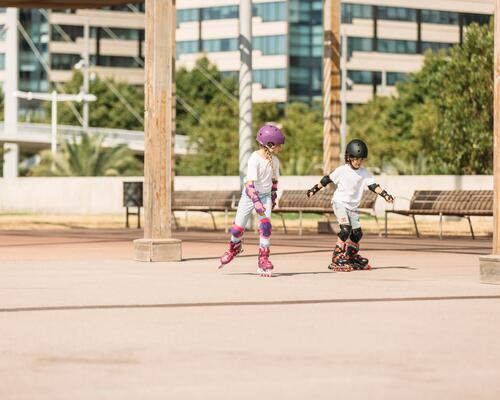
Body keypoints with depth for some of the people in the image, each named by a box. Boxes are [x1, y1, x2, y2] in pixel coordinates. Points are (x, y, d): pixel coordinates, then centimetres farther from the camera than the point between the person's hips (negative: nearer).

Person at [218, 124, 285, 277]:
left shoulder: (275, 161, -5)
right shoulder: (254, 159, -24)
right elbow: (249, 183, -30)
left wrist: (273, 198, 17)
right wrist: (256, 202, -37)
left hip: (265, 195, 3)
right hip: (250, 195, -3)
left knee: (266, 224, -16)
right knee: (238, 228, 5)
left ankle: (264, 260, -9)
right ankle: (235, 247, 38)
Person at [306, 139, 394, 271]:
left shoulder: (365, 173, 1)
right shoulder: (342, 170, -7)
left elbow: (373, 186, -5)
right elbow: (327, 180, 2)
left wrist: (385, 194, -19)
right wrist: (315, 189, 4)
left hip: (353, 206, 5)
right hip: (340, 202, -5)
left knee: (357, 233, 4)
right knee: (345, 229, -21)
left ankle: (351, 258, 24)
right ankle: (337, 259, -18)